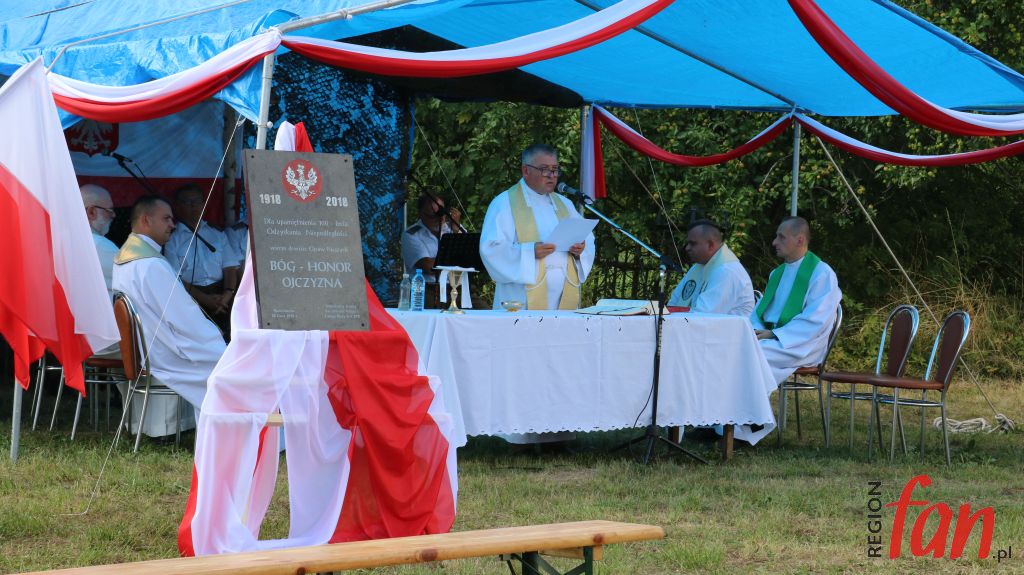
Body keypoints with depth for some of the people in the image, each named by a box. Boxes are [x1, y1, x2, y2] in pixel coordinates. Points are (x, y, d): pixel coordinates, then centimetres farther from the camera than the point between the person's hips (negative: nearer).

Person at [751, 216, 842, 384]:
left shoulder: (821, 273, -4)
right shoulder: (777, 273, 22)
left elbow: (816, 321, -14)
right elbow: (759, 310, 21)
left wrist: (774, 334, -18)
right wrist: (757, 329, -4)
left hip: (801, 345, -7)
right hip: (769, 335, 7)